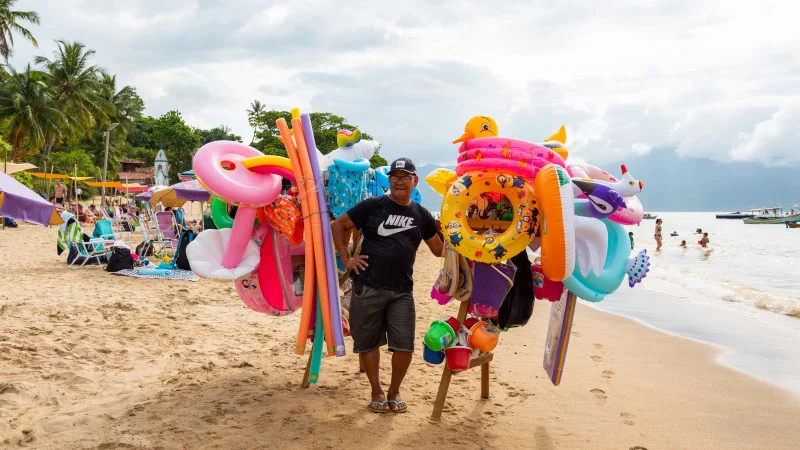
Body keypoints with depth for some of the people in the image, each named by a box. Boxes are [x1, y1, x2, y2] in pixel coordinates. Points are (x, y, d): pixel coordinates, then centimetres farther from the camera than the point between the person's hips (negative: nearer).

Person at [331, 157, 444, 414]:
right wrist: (346, 259, -3)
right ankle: (377, 392, 24)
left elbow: (439, 249, 16)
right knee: (368, 342, 7)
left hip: (402, 290, 2)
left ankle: (394, 391, 21)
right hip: (368, 287, -2)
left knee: (404, 345, -1)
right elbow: (338, 225, 3)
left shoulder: (421, 215, 9)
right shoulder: (373, 206, -2)